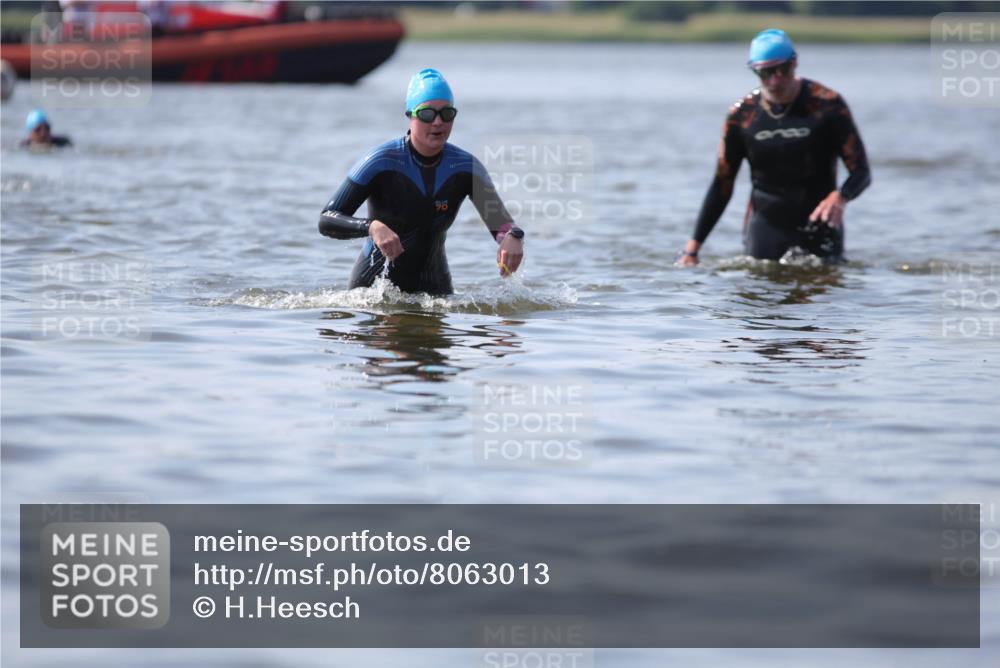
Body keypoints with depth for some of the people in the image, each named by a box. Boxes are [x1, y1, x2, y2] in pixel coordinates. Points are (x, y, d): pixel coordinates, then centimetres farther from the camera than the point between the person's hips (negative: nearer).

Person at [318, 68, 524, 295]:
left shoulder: (465, 168, -6)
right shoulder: (382, 162, -17)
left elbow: (500, 221, -13)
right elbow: (326, 221, -20)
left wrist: (513, 238, -38)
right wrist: (372, 227, -40)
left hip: (435, 288, 3)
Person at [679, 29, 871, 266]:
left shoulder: (827, 105, -11)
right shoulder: (741, 115, -3)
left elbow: (861, 172, -11)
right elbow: (721, 187, 4)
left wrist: (840, 197, -35)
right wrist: (692, 249, -2)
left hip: (818, 225, -1)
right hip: (766, 226, 2)